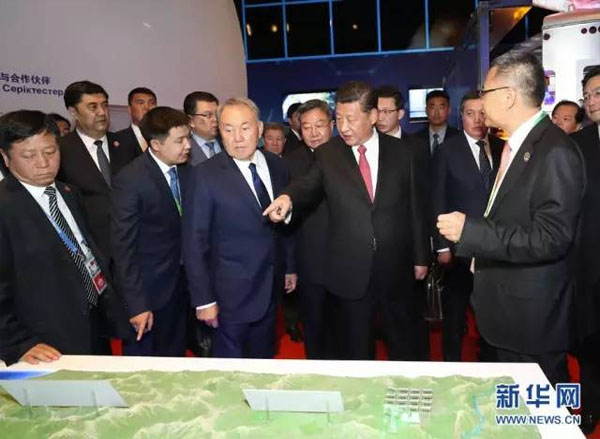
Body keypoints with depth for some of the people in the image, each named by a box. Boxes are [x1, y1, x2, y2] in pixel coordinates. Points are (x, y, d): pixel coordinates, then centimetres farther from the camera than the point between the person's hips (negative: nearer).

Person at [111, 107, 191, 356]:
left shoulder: (185, 171, 0)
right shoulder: (130, 180, -19)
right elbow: (123, 247, -18)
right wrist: (136, 305, -20)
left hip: (181, 286, 6)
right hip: (147, 290, -5)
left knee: (175, 363, 19)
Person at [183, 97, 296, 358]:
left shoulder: (276, 166, 0)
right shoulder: (205, 175, -15)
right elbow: (194, 242, -13)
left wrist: (289, 267, 14)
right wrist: (203, 299, -12)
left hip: (271, 286, 5)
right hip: (231, 292, -4)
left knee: (264, 357, 20)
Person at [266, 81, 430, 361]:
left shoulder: (400, 151, 2)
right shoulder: (326, 154, 0)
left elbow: (414, 206, 5)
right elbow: (309, 187, -14)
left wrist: (421, 256, 6)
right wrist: (288, 197, -37)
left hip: (397, 270, 1)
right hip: (350, 273, -1)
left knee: (407, 346, 18)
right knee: (356, 350, 16)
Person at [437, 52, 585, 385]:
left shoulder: (556, 152, -20)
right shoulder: (516, 145, 9)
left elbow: (550, 239, -26)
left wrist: (470, 230, -26)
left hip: (532, 318, -8)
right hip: (505, 312, 9)